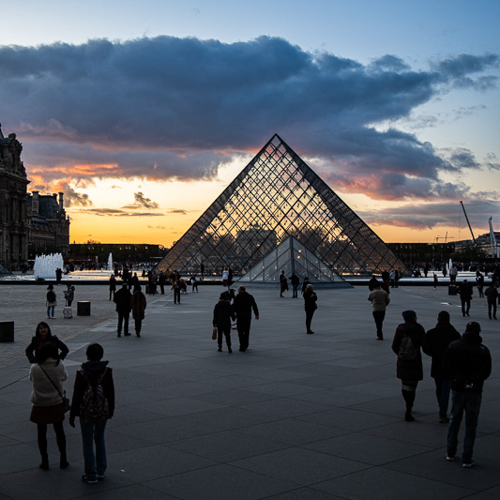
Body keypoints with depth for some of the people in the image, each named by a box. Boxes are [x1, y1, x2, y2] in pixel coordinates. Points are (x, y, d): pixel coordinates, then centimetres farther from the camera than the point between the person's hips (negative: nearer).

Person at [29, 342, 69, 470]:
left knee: (41, 432, 12)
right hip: (57, 404, 1)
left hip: (40, 405, -1)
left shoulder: (35, 368, -17)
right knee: (59, 430, 16)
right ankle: (63, 459, 23)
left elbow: (31, 379, 1)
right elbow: (65, 377, 3)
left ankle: (44, 461, 18)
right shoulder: (60, 366, -15)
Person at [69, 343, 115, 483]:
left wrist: (72, 414, 0)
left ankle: (91, 475, 14)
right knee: (100, 439, 22)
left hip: (86, 411, -3)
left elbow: (77, 395, -10)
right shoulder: (107, 371, -7)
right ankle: (101, 471, 27)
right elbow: (111, 392, 1)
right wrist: (111, 410, 15)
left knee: (88, 443, 9)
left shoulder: (82, 373, -15)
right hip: (102, 411, 3)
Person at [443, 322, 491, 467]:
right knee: (471, 425, 5)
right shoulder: (483, 350, -6)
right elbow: (486, 371, -9)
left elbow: (446, 366, -4)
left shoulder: (453, 346, -2)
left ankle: (450, 453, 22)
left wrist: (456, 378, 2)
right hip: (474, 391, -2)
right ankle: (467, 459, 6)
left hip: (457, 389, 2)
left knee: (454, 420, 17)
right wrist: (473, 380, -1)